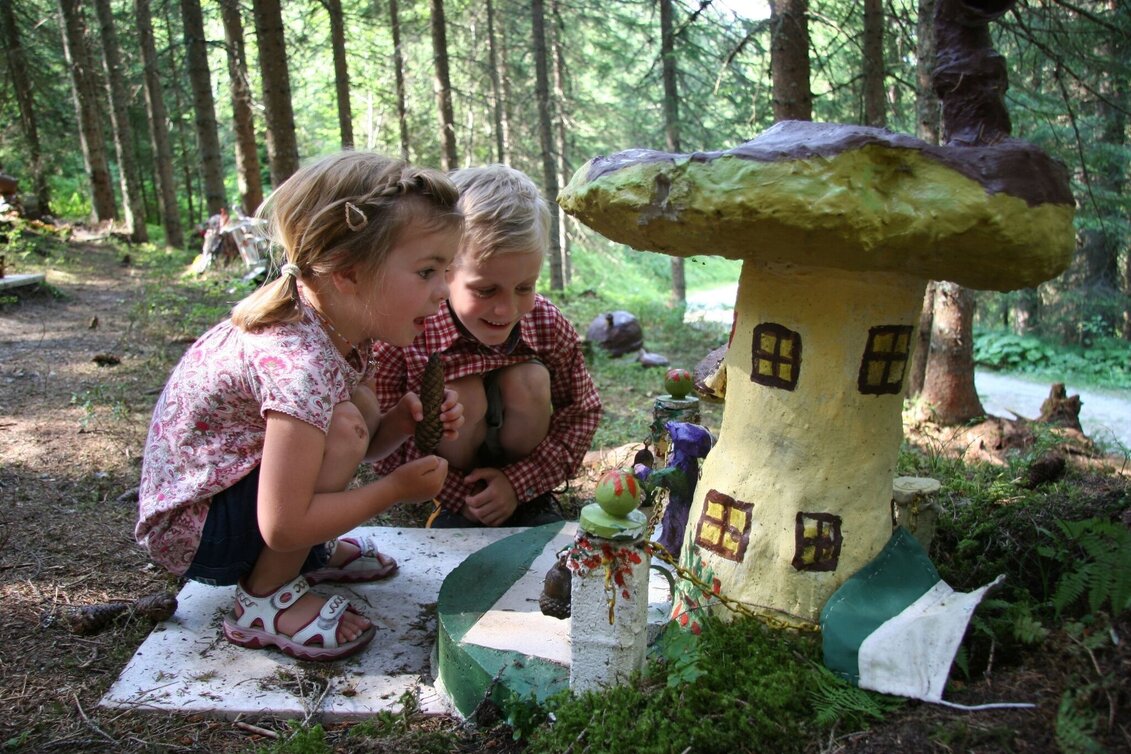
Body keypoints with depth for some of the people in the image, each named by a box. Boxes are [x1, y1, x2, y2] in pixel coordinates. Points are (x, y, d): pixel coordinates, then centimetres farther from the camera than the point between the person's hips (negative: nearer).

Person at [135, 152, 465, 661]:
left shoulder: (342, 323, -6)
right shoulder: (301, 362, -33)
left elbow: (364, 442, 6)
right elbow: (282, 526, -30)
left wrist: (401, 421, -15)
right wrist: (396, 489, -20)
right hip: (188, 533, -9)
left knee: (354, 415, -2)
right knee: (341, 427, -25)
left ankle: (310, 551, 13)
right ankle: (265, 599, -9)